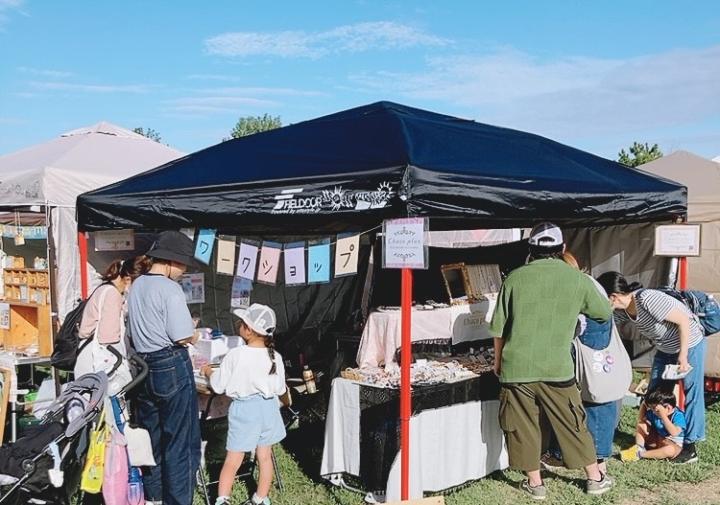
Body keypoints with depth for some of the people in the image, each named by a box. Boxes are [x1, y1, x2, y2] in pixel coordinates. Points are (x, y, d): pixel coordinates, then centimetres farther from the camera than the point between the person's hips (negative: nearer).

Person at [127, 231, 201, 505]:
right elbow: (183, 337, -17)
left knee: (151, 436, 18)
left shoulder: (136, 286, 10)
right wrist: (193, 333, 3)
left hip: (144, 366, 8)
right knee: (180, 441, 2)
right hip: (171, 366, -8)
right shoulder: (170, 289, -15)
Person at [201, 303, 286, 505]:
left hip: (244, 409, -3)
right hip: (268, 407, 3)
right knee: (265, 457, 15)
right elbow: (280, 389, 1)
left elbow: (218, 386, -7)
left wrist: (208, 372, 13)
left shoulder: (235, 355, -17)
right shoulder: (275, 357, -8)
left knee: (232, 460, 7)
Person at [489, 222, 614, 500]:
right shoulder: (578, 279, -1)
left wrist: (498, 361, 15)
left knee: (523, 427, 13)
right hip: (556, 368, 1)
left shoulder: (515, 277, -3)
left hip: (516, 367, 0)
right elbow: (605, 313, 15)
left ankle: (535, 483, 23)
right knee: (573, 425, 15)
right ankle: (595, 478, 30)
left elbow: (498, 327, 2)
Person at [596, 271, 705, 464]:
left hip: (690, 344, -8)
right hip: (665, 348, 8)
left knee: (692, 394, -1)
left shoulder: (647, 299, -33)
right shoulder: (622, 310, -10)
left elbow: (684, 320, -28)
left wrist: (683, 355, -25)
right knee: (653, 393, 9)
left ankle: (690, 446, 8)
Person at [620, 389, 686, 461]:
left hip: (674, 445, -6)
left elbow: (674, 433, -41)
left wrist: (663, 416, -44)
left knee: (670, 450, -41)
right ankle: (639, 448, -20)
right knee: (641, 425, -5)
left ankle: (640, 454, -29)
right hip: (657, 440, 6)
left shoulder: (678, 416, -24)